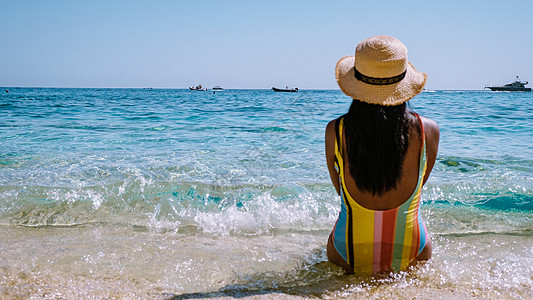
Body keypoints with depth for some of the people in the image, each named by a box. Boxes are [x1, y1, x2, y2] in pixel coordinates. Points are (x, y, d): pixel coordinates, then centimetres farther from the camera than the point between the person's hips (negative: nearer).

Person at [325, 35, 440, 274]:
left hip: (347, 259, 0)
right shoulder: (428, 131, -13)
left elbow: (340, 189, 2)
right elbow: (421, 182, 4)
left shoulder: (336, 131, -15)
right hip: (412, 258, 1)